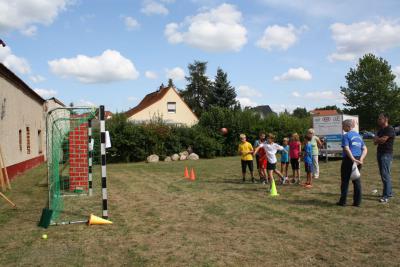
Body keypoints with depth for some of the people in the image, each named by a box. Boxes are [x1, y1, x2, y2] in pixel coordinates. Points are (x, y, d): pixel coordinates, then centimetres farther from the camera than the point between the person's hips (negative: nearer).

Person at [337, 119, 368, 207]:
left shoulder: (346, 136, -8)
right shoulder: (358, 135, 14)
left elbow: (347, 149, -21)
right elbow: (365, 149, 10)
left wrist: (353, 159, -23)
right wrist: (361, 159, -3)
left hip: (349, 160, -7)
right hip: (357, 160, 7)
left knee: (345, 181, 3)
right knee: (357, 180, 12)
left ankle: (343, 201, 9)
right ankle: (357, 202, 15)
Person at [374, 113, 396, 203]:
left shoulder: (390, 129, -11)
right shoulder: (380, 130, 18)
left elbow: (383, 140, -21)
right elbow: (375, 141, 13)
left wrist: (377, 139, 0)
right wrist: (379, 140, -8)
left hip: (387, 154, -9)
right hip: (380, 153, 9)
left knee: (385, 175, -11)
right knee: (383, 174, 13)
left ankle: (386, 196, -11)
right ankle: (389, 192, 22)